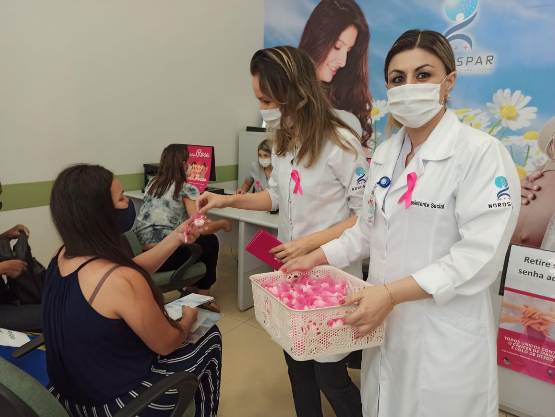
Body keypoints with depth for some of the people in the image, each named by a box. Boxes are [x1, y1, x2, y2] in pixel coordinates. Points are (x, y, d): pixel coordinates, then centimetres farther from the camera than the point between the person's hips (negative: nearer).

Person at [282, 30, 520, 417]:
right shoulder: (385, 155, 6)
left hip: (445, 338, -6)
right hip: (385, 326, 6)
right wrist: (317, 257, 5)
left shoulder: (482, 152, -14)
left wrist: (391, 292, -25)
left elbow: (480, 256, -21)